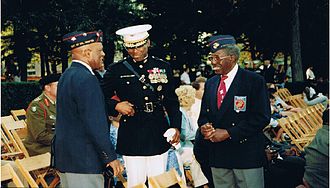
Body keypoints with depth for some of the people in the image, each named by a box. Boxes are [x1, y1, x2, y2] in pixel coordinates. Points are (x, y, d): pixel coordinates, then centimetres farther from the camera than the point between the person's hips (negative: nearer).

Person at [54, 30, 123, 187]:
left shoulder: (67, 75, 13)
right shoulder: (86, 79, -18)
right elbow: (95, 124, -21)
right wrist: (111, 157, -15)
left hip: (65, 157, 10)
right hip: (82, 160, -10)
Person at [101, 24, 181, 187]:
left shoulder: (163, 67, 9)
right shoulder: (116, 70, 2)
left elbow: (172, 102, 12)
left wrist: (176, 127, 1)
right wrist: (116, 106, -12)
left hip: (158, 136, 2)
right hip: (131, 137, -2)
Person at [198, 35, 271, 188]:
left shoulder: (254, 81, -6)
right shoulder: (210, 83, 14)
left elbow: (262, 117, -13)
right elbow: (204, 114, 19)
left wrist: (228, 133, -16)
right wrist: (204, 126, -6)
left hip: (247, 155, -5)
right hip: (217, 155, 5)